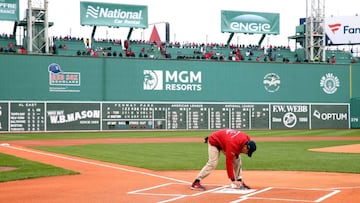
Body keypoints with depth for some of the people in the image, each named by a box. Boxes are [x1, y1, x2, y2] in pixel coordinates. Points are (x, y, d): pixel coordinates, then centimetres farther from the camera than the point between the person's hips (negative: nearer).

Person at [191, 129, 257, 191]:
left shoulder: (246, 138, -19)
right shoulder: (232, 145, -40)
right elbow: (229, 163, -36)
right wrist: (233, 180, -34)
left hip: (223, 142, 8)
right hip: (214, 141, -8)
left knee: (237, 160, -1)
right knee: (213, 163, -23)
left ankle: (240, 182, 6)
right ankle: (196, 182, -23)